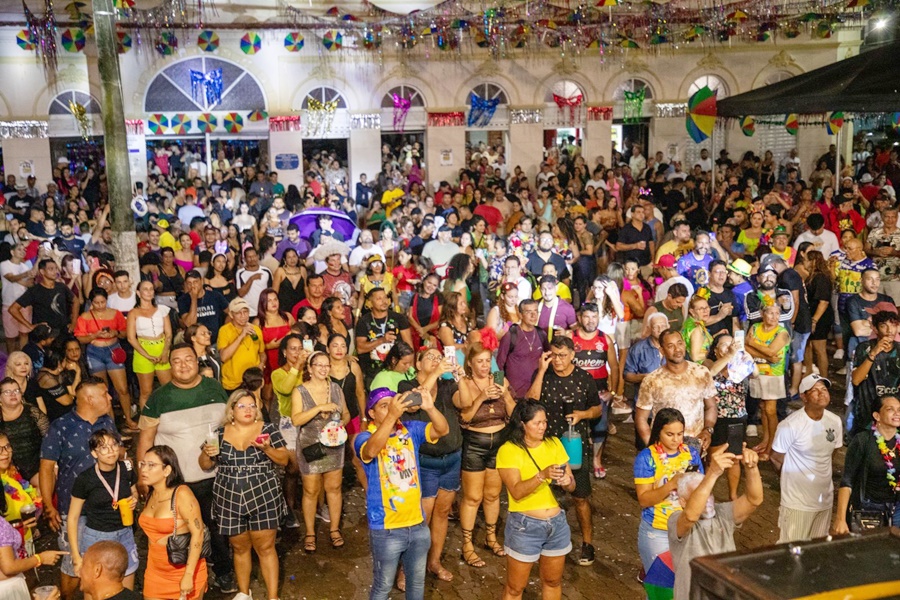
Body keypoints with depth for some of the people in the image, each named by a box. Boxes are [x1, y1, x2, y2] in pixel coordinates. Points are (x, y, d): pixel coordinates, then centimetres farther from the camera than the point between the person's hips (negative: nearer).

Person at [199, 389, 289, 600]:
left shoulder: (268, 429, -2)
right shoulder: (219, 433, 2)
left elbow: (284, 459, -2)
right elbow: (205, 466, 9)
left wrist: (267, 449, -19)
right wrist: (207, 454, -13)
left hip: (264, 499, -2)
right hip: (229, 502, 2)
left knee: (265, 547, 2)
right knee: (239, 547, 15)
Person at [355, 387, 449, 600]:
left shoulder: (411, 430, -1)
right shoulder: (364, 438, -13)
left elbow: (443, 430, -13)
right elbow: (371, 450, -36)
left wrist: (430, 408, -33)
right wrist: (392, 416, -47)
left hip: (417, 524, 4)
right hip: (386, 529, -4)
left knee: (417, 581, 22)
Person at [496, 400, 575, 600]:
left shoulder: (554, 443, 1)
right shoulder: (508, 450, -13)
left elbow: (572, 486, 2)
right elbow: (516, 492, -24)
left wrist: (567, 481, -21)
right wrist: (542, 475, -37)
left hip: (557, 523, 5)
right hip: (525, 526, -5)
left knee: (553, 581, 20)